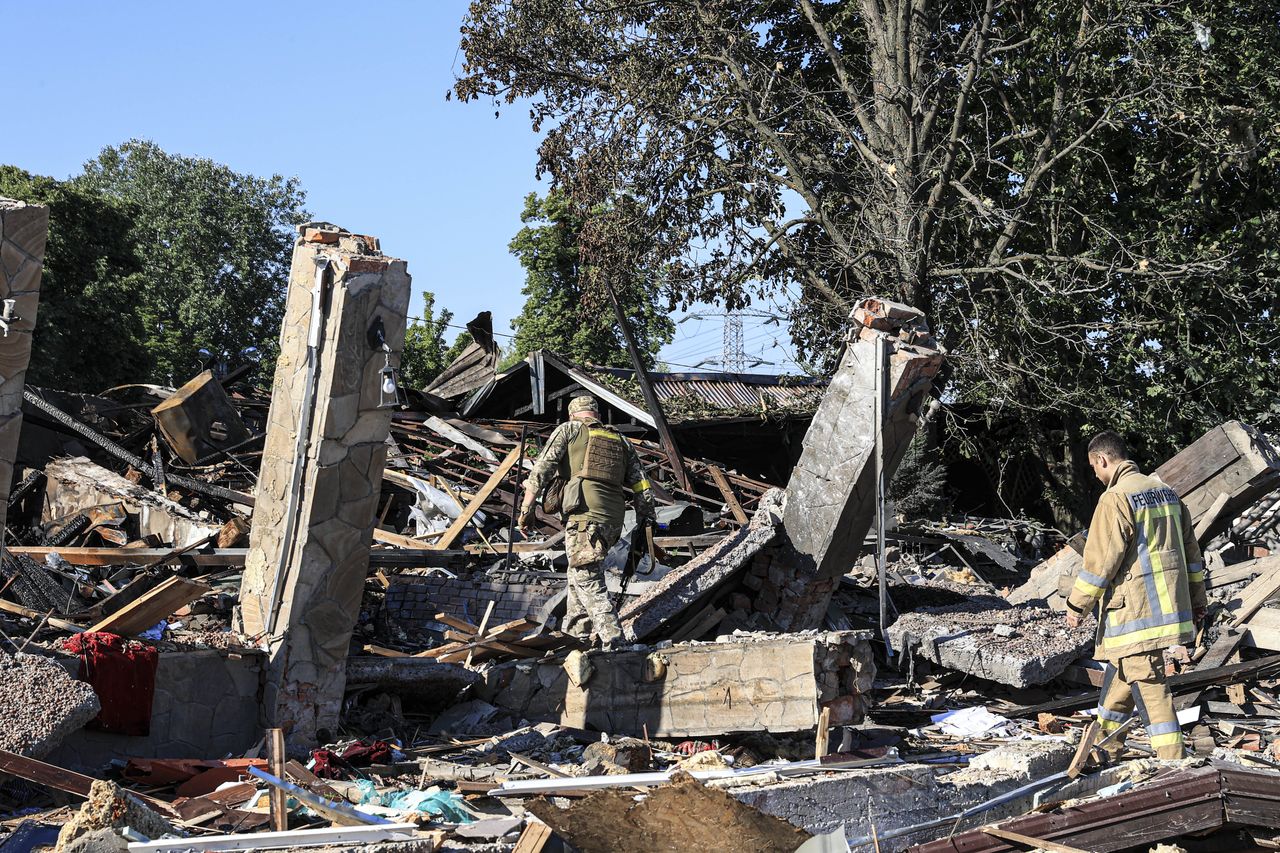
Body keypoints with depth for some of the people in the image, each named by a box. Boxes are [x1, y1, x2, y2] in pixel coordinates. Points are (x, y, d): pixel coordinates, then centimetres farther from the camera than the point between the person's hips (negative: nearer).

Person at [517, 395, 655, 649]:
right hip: (613, 519, 6)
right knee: (579, 574, 22)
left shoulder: (569, 430, 12)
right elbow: (642, 487, 19)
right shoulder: (621, 441, 25)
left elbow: (542, 469, 0)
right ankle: (578, 633, 24)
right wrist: (645, 525, 23)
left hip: (584, 512, -6)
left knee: (587, 580, -8)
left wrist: (526, 507, 1)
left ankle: (612, 639, -21)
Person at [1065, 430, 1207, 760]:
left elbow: (1100, 560, -16)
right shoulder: (1165, 491, 12)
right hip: (1168, 605, 9)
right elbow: (1190, 550, 17)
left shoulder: (1115, 499, -15)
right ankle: (1106, 750, 33)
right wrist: (1196, 599, 24)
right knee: (1118, 676, 21)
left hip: (1135, 610, -9)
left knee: (1150, 687, -5)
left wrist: (1077, 605, -5)